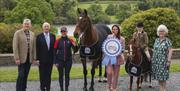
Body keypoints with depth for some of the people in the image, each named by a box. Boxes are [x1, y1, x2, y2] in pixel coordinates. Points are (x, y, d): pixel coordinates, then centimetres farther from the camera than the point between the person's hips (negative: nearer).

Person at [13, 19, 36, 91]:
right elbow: (15, 46, -9)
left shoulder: (32, 34, 10)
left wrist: (34, 58, 5)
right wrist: (17, 58, -15)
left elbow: (34, 46, 11)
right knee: (21, 75, -6)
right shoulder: (18, 33, -5)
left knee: (26, 75, 8)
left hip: (29, 58, 4)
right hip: (21, 58, -4)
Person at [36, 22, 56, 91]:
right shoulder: (39, 36, -2)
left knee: (49, 75, 7)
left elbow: (54, 47, 7)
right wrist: (37, 59, -8)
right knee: (42, 75, 4)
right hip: (42, 59, -2)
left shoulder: (53, 36, 7)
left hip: (50, 59, 2)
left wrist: (54, 58, 2)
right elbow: (37, 48, -4)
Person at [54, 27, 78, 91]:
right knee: (61, 75, 7)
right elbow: (55, 52, 0)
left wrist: (75, 46, -26)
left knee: (67, 75, 6)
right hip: (60, 61, 0)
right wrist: (55, 62, -4)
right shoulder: (58, 41, -2)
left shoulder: (70, 40, -1)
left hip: (68, 60, 0)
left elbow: (75, 51, -4)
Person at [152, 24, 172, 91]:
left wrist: (169, 60, -17)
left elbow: (170, 51, -10)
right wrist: (153, 59, 11)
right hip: (156, 61, 5)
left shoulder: (167, 40, -5)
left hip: (163, 61, -5)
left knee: (163, 75, -3)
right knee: (158, 75, 7)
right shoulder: (156, 40, 11)